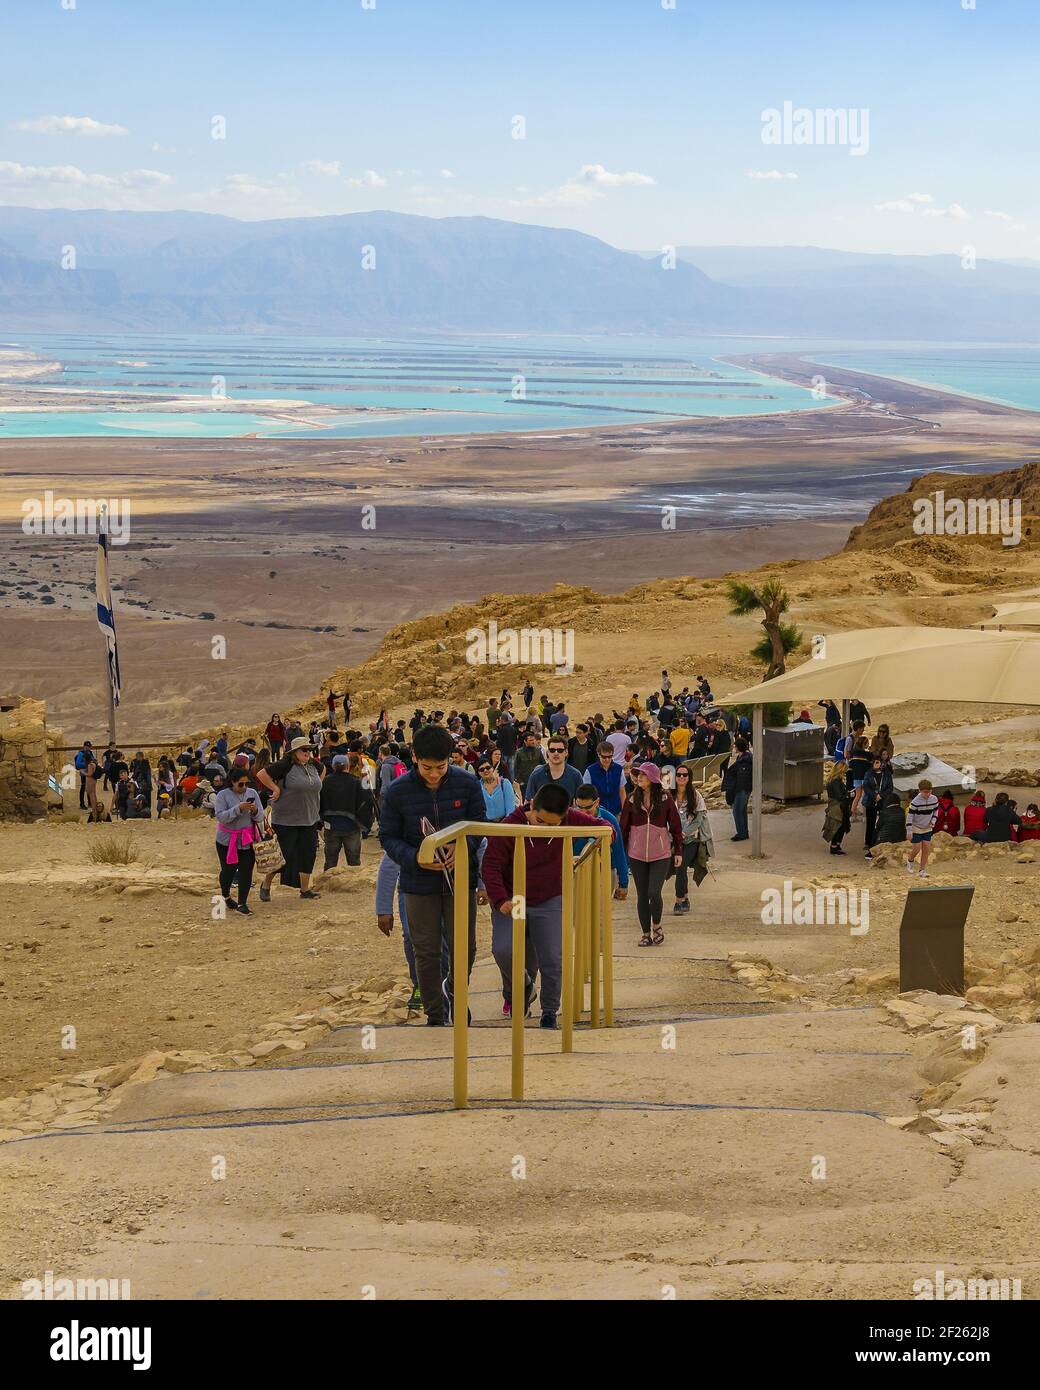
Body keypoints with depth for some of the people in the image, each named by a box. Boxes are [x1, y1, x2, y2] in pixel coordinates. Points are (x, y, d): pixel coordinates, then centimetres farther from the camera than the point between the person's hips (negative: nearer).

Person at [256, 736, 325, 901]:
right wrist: (276, 789, -14)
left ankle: (305, 889, 16)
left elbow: (323, 771, 30)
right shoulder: (286, 765, -15)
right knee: (283, 855, -2)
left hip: (309, 819, 7)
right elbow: (262, 774, -16)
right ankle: (265, 886, 15)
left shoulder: (313, 765, 6)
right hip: (286, 819, -7)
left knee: (308, 854, 7)